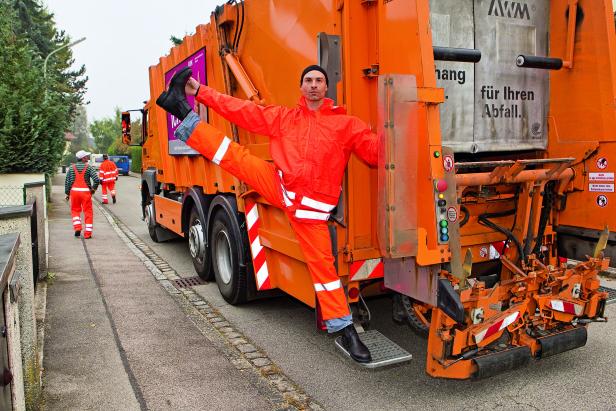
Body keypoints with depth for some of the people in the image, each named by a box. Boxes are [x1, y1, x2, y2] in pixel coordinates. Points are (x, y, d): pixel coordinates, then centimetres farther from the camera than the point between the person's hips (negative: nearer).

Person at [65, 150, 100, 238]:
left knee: (75, 210, 19)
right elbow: (96, 180, -15)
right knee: (88, 212, 4)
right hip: (86, 191, -2)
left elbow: (67, 182, 4)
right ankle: (88, 233, 3)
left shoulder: (72, 168, 4)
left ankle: (77, 227, 3)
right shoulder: (89, 167, -5)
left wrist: (67, 193, 12)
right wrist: (93, 189, 1)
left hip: (74, 191, 2)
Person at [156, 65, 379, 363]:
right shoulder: (283, 117, 11)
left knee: (322, 263, -3)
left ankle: (344, 329, 6)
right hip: (279, 186, 3)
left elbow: (376, 150, -1)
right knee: (235, 155, -9)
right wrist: (200, 92, 7)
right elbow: (241, 110, 9)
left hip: (311, 205, -2)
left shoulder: (346, 123, 4)